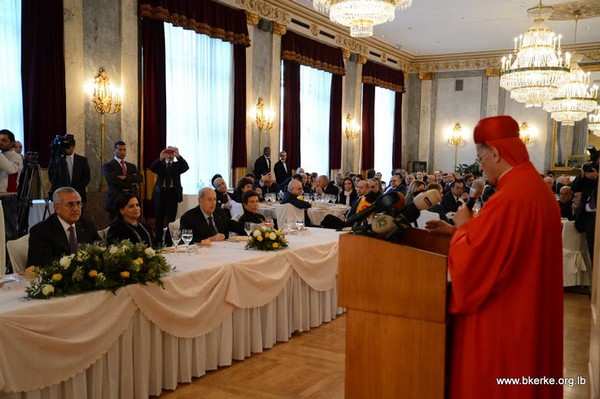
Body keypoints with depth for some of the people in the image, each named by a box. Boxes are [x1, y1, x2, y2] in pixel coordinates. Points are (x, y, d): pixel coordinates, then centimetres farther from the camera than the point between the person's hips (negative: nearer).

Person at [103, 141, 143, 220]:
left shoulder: (132, 166, 19)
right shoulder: (108, 166, 4)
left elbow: (140, 178, 2)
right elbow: (114, 181, -11)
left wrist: (126, 178, -12)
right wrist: (131, 183, -4)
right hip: (116, 200, -4)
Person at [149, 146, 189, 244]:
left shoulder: (177, 165, 10)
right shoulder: (160, 164, 12)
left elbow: (186, 167, -10)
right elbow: (151, 167, -7)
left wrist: (178, 156, -24)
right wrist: (160, 158, -23)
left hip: (173, 194, -1)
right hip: (160, 194, 1)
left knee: (171, 219, -2)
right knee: (159, 219, 6)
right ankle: (158, 241, 14)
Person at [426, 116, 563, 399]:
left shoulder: (508, 198, -26)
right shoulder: (537, 187, 5)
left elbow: (469, 260, -23)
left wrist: (463, 226, -6)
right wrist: (459, 230, 14)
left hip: (503, 320, -9)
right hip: (532, 314, 10)